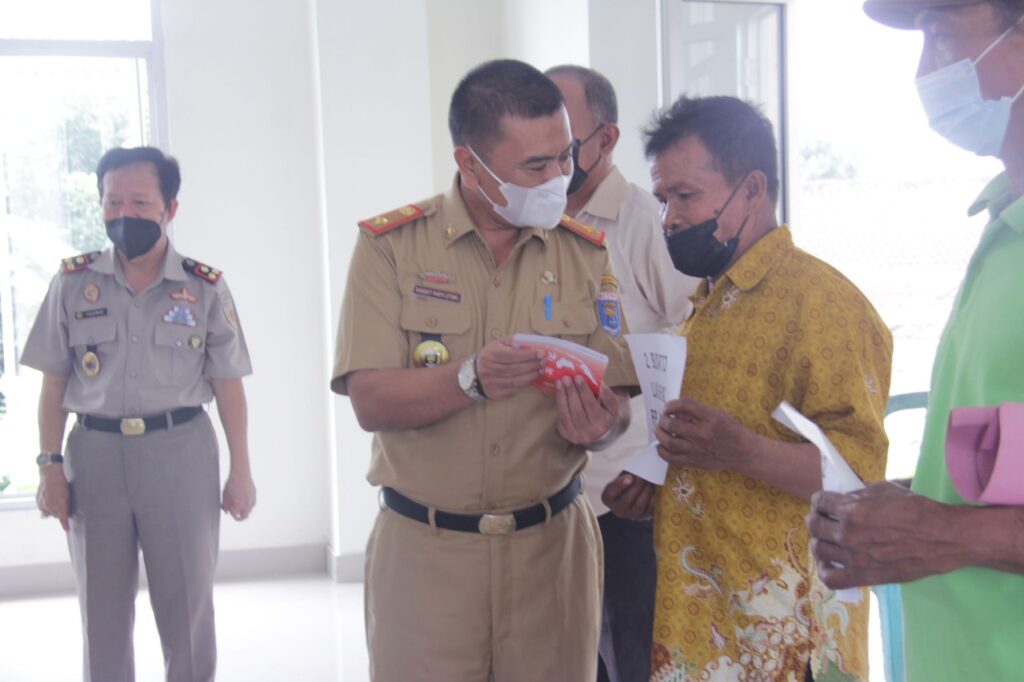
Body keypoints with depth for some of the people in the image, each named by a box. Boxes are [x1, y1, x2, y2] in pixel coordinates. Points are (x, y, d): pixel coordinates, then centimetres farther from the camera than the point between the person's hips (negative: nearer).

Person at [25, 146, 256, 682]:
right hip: (94, 452, 2)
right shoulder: (72, 283, 1)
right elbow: (54, 383, 5)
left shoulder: (205, 287, -2)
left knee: (187, 607, 10)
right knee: (102, 612, 14)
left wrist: (240, 471, -1)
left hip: (181, 453, -1)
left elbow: (228, 385, 0)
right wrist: (50, 464, -1)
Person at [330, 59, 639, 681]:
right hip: (423, 550, -2)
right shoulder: (391, 245, -6)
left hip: (552, 542, 2)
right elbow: (371, 401, -12)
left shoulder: (587, 251, 2)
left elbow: (616, 403, 2)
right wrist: (471, 377, -28)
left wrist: (598, 424, -21)